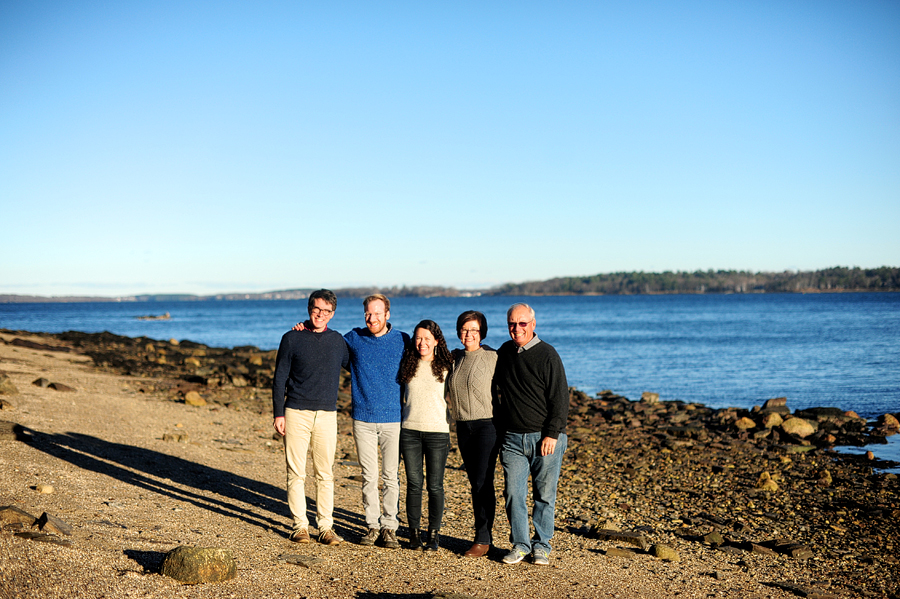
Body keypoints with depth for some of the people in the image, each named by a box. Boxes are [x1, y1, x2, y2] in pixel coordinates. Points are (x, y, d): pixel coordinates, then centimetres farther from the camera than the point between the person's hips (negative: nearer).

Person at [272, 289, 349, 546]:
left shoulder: (337, 340, 9)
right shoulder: (292, 339, 2)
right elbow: (279, 379, 2)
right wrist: (278, 414, -3)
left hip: (327, 416, 2)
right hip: (296, 413, -2)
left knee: (325, 474, 3)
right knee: (296, 473, 0)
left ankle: (326, 527, 9)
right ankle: (300, 526, 8)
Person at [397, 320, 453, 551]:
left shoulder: (446, 366, 1)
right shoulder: (408, 364, 7)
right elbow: (401, 394, 19)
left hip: (437, 431, -2)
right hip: (410, 430, 2)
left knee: (435, 486, 1)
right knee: (414, 484, 4)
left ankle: (434, 534, 11)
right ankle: (414, 533, 13)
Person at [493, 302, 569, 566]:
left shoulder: (547, 355, -7)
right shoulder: (503, 353, 10)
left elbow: (560, 398, -8)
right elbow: (495, 388, 25)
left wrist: (552, 435, -14)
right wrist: (498, 425, 18)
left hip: (546, 438, -4)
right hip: (512, 438, 4)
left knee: (544, 495, 3)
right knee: (514, 493, 0)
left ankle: (541, 545, 14)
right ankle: (519, 544, 11)